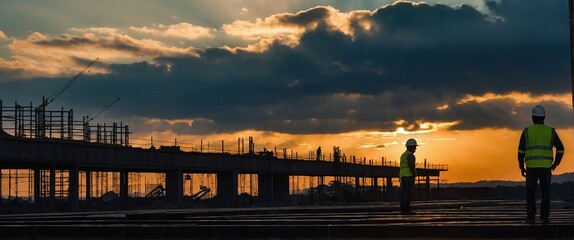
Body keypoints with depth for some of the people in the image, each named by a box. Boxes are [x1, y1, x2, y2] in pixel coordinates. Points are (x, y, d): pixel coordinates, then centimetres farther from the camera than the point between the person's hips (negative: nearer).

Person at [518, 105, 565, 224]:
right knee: (545, 192, 4)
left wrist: (521, 168, 7)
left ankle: (531, 218, 5)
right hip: (546, 167, 0)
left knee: (531, 192, 10)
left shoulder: (527, 131, 1)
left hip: (531, 167, 0)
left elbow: (521, 151, -1)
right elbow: (560, 149, 3)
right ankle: (544, 218, -4)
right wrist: (555, 165, 13)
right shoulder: (551, 131, 4)